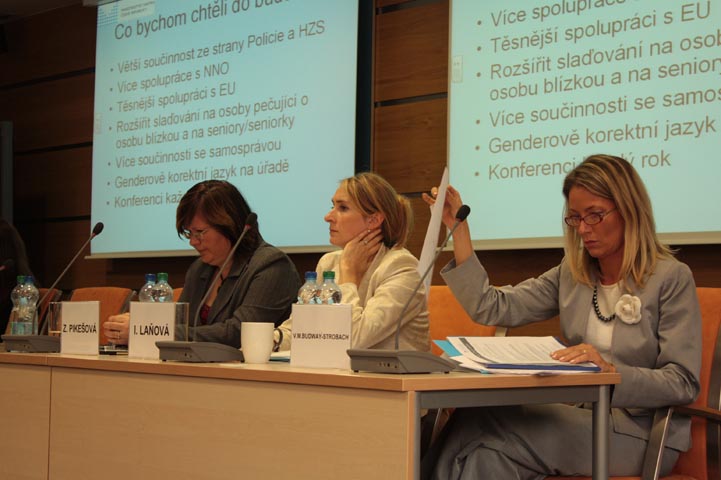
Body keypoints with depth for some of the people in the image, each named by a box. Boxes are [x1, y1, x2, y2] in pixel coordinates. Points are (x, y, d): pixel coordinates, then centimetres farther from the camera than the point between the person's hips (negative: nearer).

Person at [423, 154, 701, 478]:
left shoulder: (672, 278, -5)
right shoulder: (571, 274, 12)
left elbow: (683, 384, -11)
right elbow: (491, 308, 3)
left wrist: (611, 370, -27)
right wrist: (458, 230, 1)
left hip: (638, 435, -5)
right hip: (580, 417, 5)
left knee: (480, 425, -23)